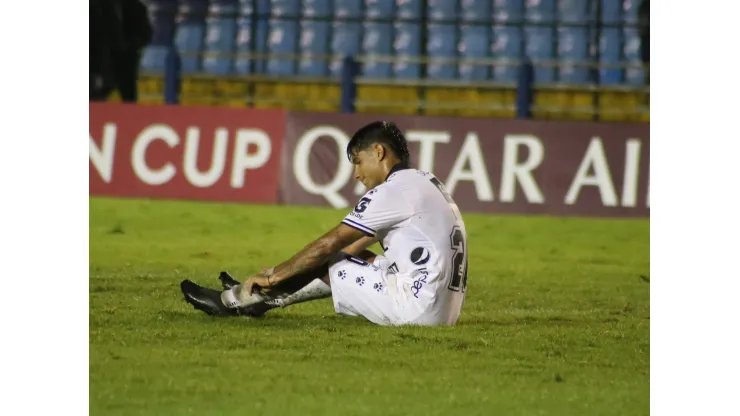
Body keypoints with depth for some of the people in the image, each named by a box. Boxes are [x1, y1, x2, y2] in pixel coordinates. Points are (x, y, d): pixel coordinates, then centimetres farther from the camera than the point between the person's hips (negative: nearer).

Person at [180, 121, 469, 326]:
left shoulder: (394, 190, -11)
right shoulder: (425, 183, 19)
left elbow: (329, 244, -8)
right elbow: (355, 245, 25)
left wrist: (274, 276, 3)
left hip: (418, 309, -9)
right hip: (448, 309, 9)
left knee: (324, 263, 3)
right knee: (344, 261, 20)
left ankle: (232, 301, 18)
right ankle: (254, 299, 29)